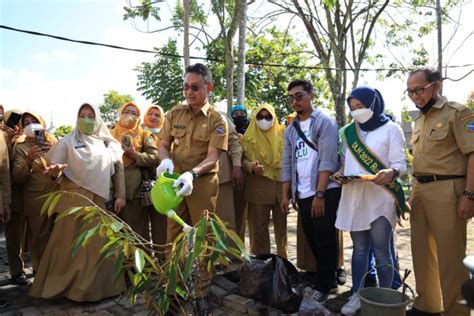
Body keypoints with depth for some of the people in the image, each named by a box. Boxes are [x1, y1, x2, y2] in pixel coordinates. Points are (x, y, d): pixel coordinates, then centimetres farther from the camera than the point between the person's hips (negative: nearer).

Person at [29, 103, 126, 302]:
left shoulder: (109, 142, 8)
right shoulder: (67, 142, 2)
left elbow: (118, 169, 8)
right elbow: (54, 168, -1)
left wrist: (120, 195, 2)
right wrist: (55, 171, -25)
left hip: (102, 200, 3)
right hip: (76, 200, -2)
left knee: (101, 244, 8)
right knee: (73, 244, 2)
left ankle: (100, 285, 23)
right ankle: (69, 284, 17)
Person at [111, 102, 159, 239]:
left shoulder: (144, 135, 13)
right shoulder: (110, 134, 19)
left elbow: (155, 158, -1)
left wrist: (134, 154, -10)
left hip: (135, 190, -2)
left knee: (137, 231, -1)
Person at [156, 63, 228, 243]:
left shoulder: (217, 120, -6)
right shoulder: (175, 113, 6)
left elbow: (213, 157, -14)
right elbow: (163, 145, 7)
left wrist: (192, 174, -32)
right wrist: (166, 160, -16)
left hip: (203, 184, -3)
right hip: (176, 182, 3)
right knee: (174, 233, 12)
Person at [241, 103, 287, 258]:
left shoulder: (282, 133, 8)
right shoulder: (249, 137, 6)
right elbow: (242, 159, 4)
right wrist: (251, 166, -15)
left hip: (281, 184, 1)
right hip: (258, 185, -1)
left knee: (281, 224, 8)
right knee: (259, 224, 2)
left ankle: (283, 258, 22)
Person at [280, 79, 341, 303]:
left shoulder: (325, 122, -5)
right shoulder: (291, 130, 14)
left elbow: (327, 160, -14)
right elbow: (287, 164, 15)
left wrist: (319, 194, -19)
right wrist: (285, 194, 10)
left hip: (325, 192, -6)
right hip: (302, 194, 6)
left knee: (325, 241, 1)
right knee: (312, 240, 13)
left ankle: (323, 286, 14)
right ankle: (328, 278, 30)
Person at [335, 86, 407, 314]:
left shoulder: (391, 129, 0)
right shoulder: (349, 132, 14)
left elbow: (400, 163, -6)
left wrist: (391, 172, -27)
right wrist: (340, 175, -3)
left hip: (380, 198, -4)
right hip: (353, 198, 4)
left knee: (381, 251, -1)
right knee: (359, 249, 11)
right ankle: (356, 295, 20)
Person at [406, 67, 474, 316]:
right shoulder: (420, 120, 18)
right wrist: (414, 191, 15)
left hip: (446, 190, -8)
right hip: (420, 190, 8)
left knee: (450, 255, -1)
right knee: (421, 250, 14)